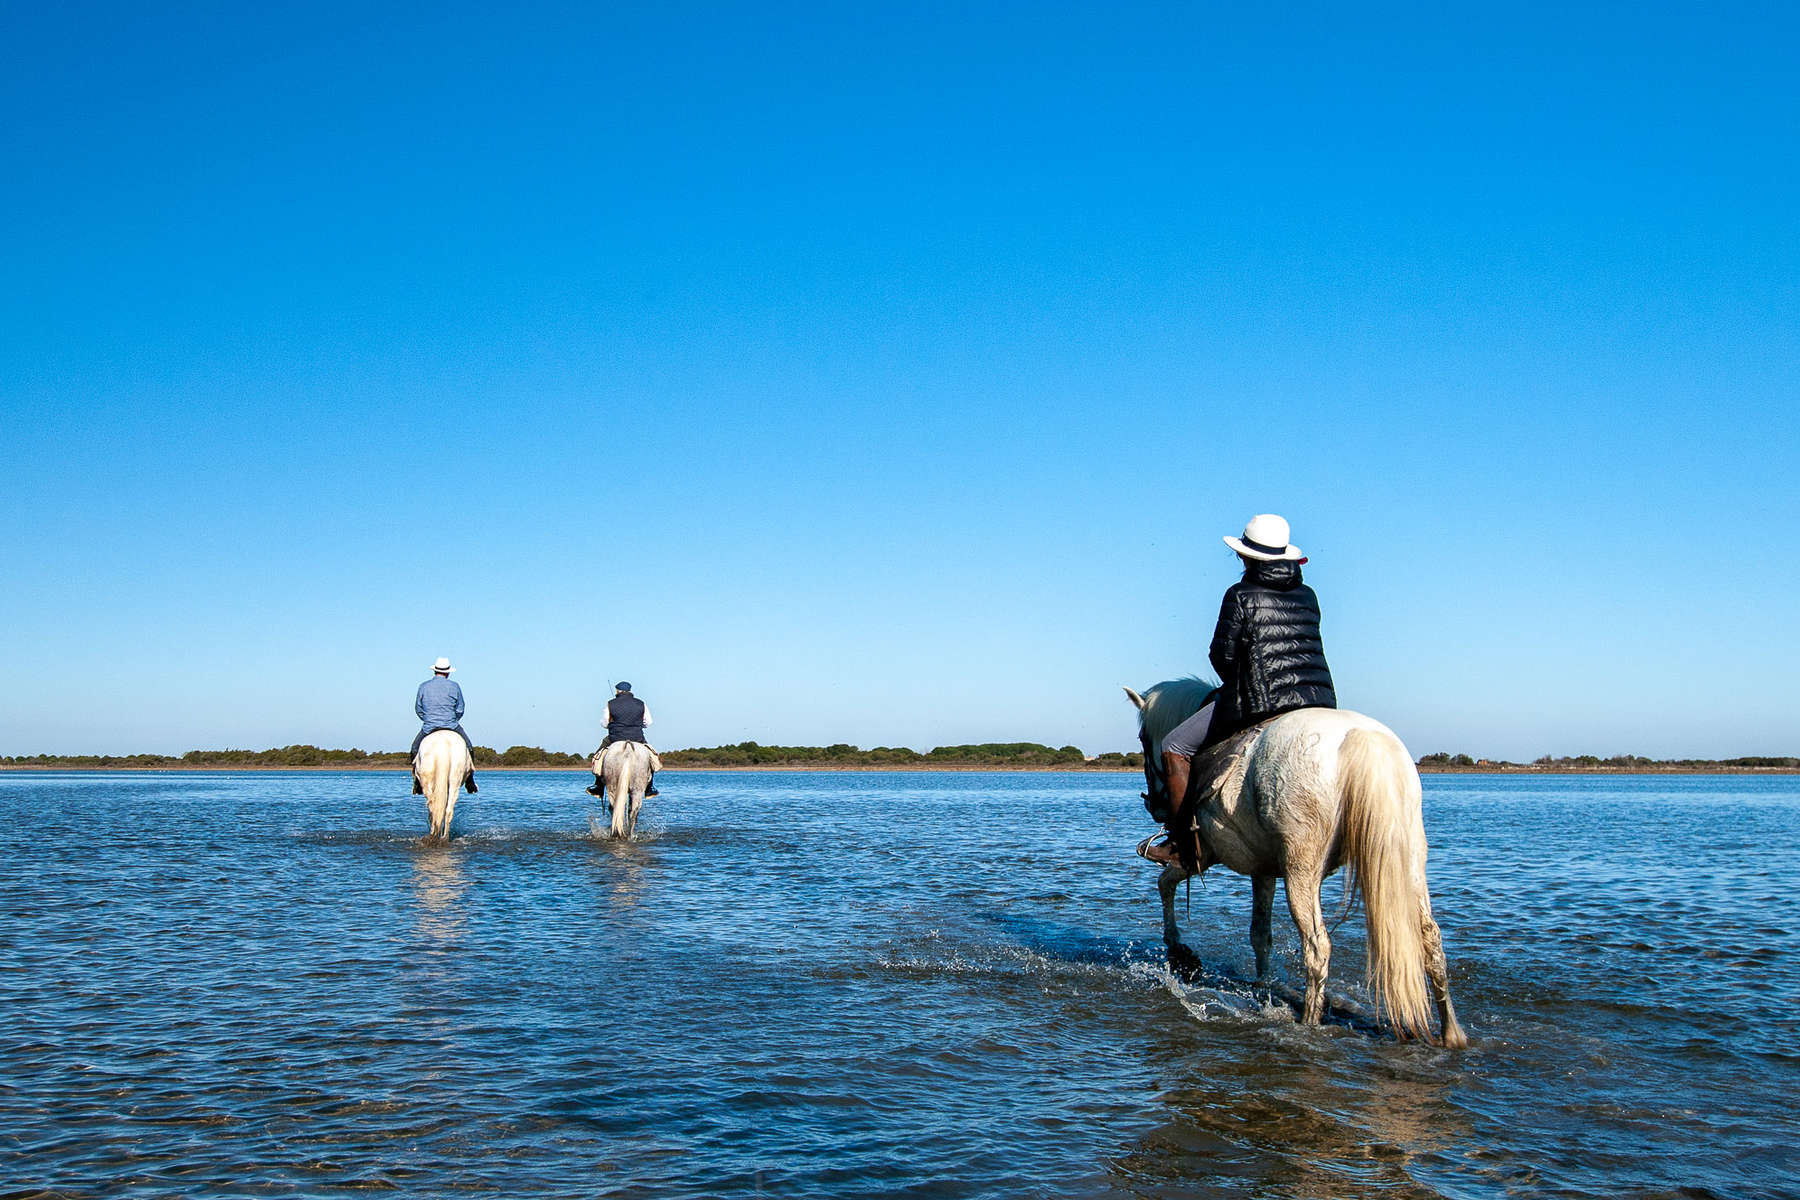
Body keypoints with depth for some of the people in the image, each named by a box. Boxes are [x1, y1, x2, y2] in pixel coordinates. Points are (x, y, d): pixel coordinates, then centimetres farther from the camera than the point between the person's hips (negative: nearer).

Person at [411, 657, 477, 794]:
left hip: (428, 727, 1)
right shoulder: (454, 687, -2)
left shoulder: (423, 687, 2)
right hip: (451, 726, -1)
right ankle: (469, 782, 11)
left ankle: (417, 783, 18)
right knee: (468, 747, 15)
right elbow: (460, 710, 2)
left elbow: (418, 708, 7)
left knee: (415, 747, 22)